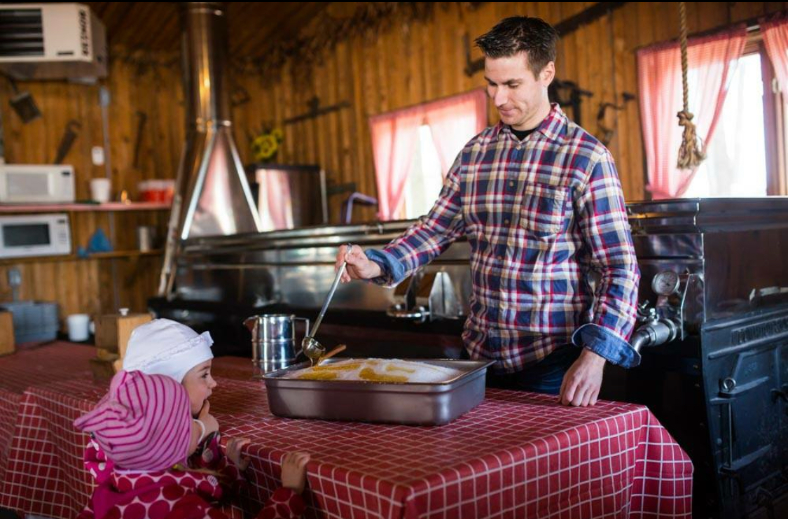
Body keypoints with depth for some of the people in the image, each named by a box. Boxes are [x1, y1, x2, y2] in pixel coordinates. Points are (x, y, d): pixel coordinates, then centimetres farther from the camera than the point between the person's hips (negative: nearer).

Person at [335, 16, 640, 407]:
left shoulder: (586, 158, -11)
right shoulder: (474, 153, 4)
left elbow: (619, 269, -13)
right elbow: (435, 228, 10)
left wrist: (594, 357, -24)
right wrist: (375, 265, -7)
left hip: (553, 360, -5)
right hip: (481, 353, 5)